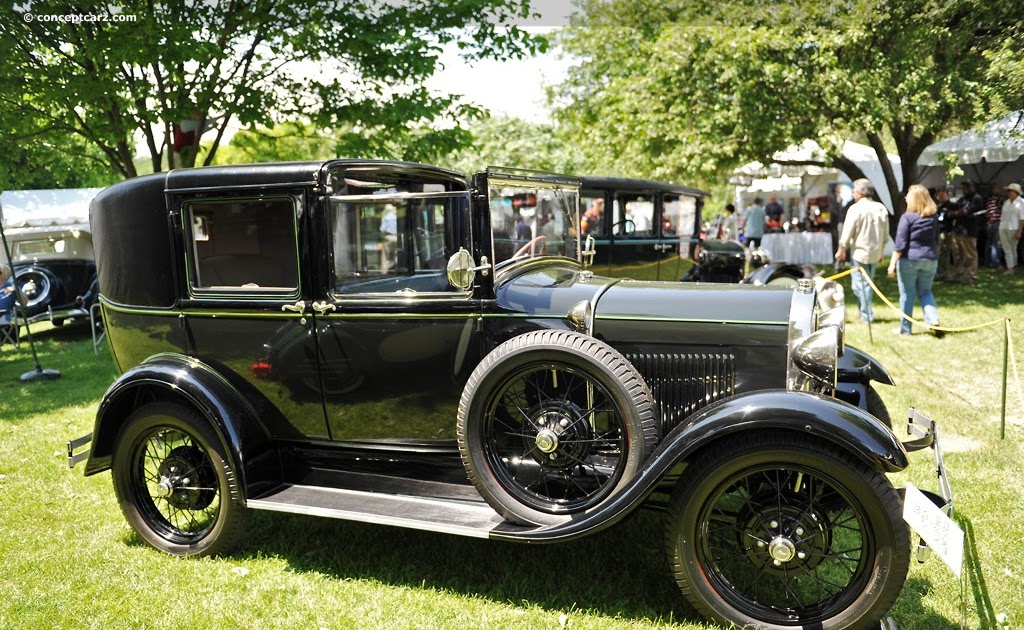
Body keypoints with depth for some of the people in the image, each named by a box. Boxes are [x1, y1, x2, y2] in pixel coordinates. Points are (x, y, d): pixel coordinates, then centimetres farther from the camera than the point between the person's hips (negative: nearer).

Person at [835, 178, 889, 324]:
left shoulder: (855, 208, -13)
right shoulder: (881, 208, 6)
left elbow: (847, 232, -12)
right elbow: (886, 234, 11)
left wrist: (841, 250, 0)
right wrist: (881, 250, 22)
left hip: (859, 252, -6)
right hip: (875, 253, 6)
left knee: (860, 284, 0)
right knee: (868, 283, 17)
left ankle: (866, 316, 1)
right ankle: (866, 313, 21)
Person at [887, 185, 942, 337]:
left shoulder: (907, 217, -10)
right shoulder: (933, 217, 7)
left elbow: (900, 244, -14)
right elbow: (936, 240, 16)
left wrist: (892, 263, -12)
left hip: (909, 259, -5)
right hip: (930, 260, 5)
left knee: (907, 294, 5)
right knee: (925, 292, 17)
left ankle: (905, 328, 12)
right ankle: (934, 320, -3)